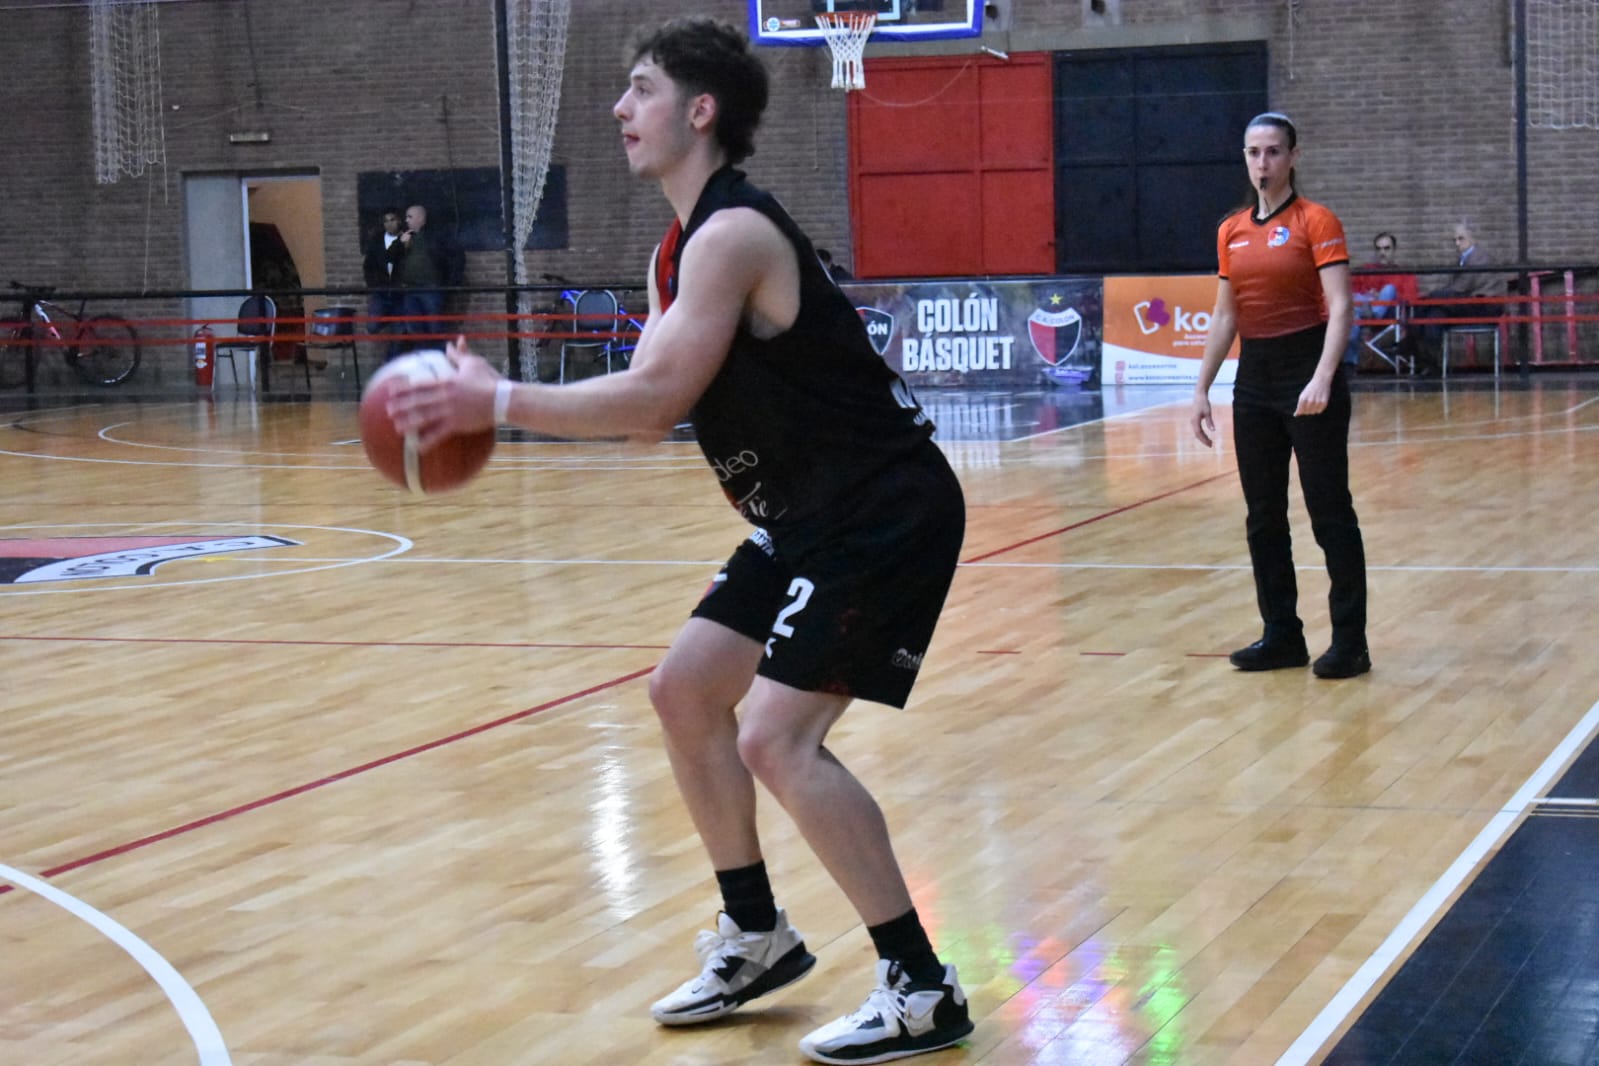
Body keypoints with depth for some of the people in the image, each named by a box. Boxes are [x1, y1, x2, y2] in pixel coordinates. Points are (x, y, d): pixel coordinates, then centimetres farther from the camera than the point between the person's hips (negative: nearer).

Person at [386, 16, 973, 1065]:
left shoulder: (733, 234, -20)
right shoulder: (685, 248, 12)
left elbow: (653, 397, -27)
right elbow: (649, 407, 12)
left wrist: (497, 401, -22)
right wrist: (494, 407, 1)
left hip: (885, 510, -11)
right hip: (811, 515, 11)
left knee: (777, 738, -16)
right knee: (684, 691, 13)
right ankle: (756, 937, 25)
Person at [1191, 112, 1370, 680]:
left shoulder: (1316, 222, -8)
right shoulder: (1232, 231, 10)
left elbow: (1339, 307, -16)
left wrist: (1322, 379, -28)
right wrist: (1202, 388, 11)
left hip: (1307, 371, -6)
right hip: (1254, 377, 6)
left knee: (1329, 509, -3)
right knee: (1262, 515, 8)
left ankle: (1349, 641, 3)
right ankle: (1282, 634, 17)